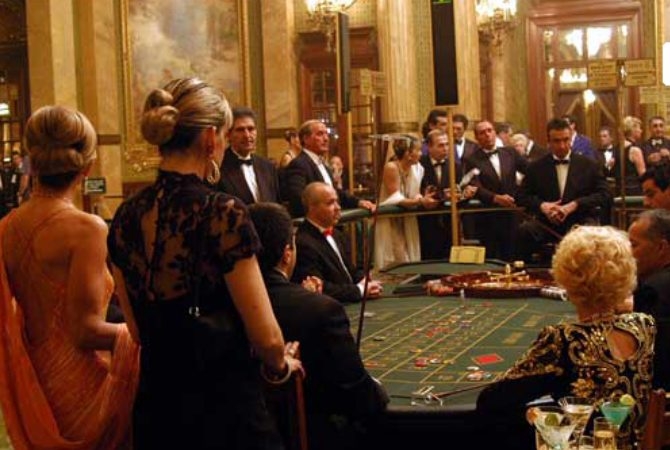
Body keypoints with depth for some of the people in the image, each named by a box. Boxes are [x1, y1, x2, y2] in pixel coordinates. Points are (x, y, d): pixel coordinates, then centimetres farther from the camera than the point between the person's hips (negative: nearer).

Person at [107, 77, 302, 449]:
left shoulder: (126, 217, 1)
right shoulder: (222, 212, -19)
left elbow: (139, 329, 11)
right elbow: (266, 337, -16)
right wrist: (279, 367, 4)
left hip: (155, 404, 6)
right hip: (225, 405, -6)